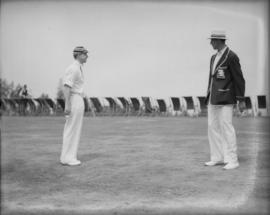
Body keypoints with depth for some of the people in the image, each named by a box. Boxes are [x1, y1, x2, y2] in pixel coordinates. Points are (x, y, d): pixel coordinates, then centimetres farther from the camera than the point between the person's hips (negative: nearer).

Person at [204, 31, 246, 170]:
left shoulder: (232, 57, -10)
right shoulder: (214, 58, 16)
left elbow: (239, 79, -11)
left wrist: (241, 100, -13)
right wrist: (209, 98, 20)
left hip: (226, 99, -8)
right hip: (213, 99, 8)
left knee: (226, 128, -9)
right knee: (213, 127, 6)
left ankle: (232, 161, -3)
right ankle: (217, 158, 13)